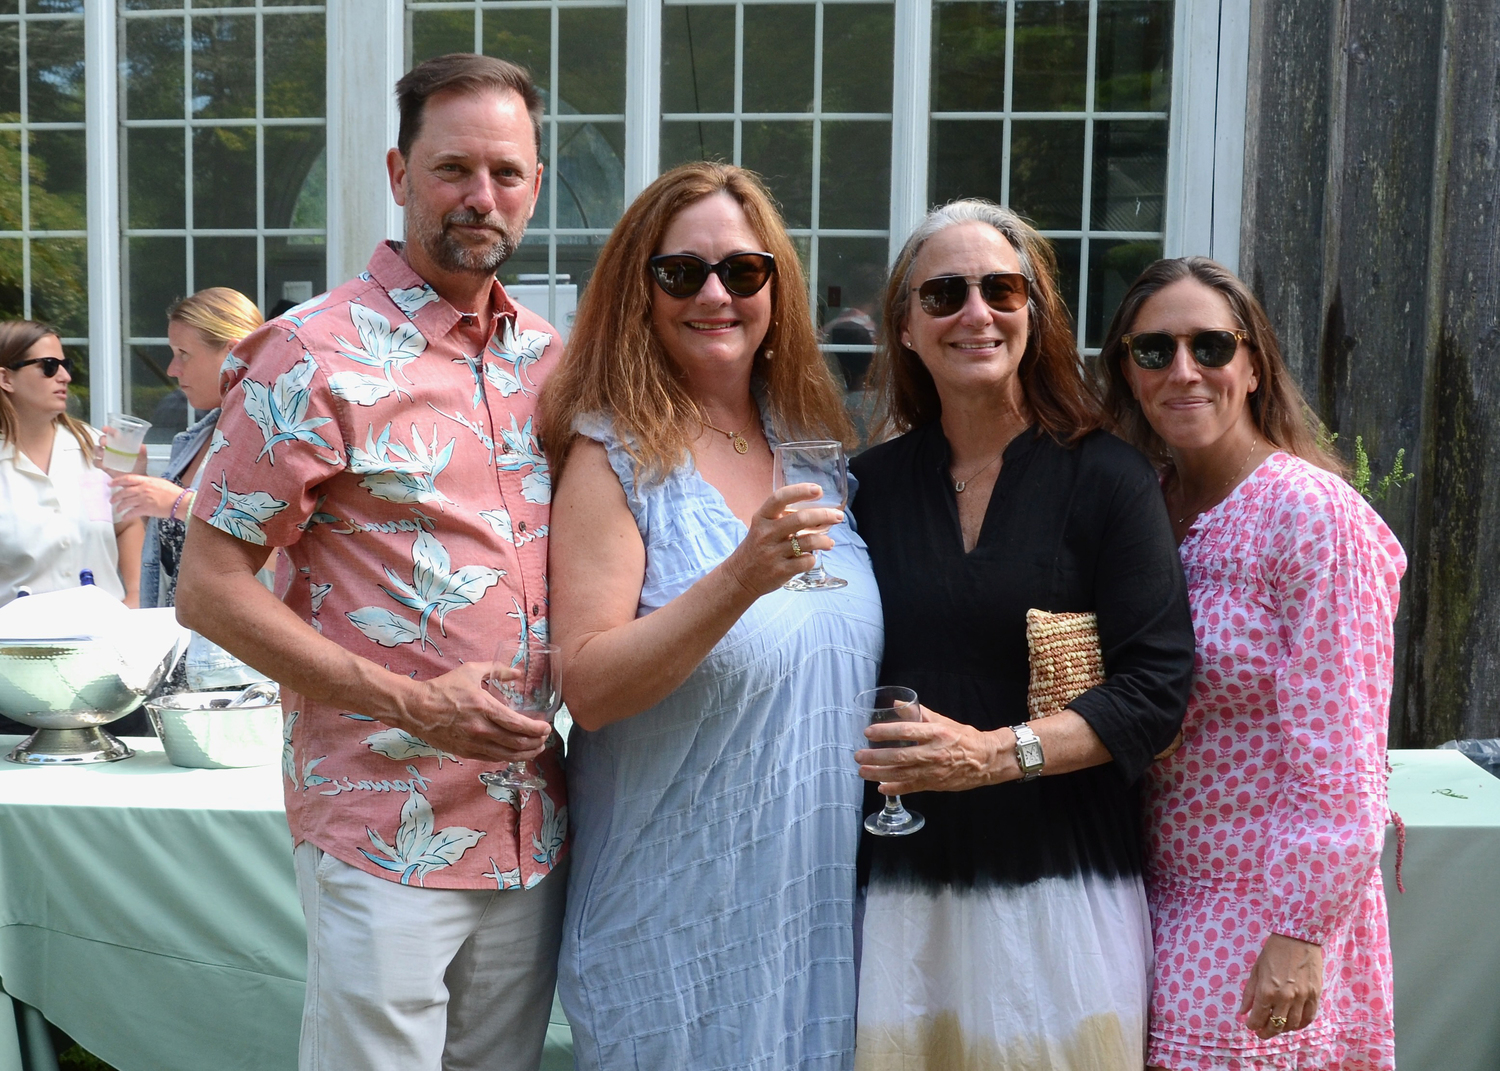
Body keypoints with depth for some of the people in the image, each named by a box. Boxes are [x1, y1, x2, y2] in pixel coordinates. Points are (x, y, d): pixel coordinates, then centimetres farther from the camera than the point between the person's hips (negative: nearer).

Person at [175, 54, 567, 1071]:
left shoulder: (549, 357, 8)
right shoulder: (318, 356, -10)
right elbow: (208, 587, -11)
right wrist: (414, 705, -18)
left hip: (535, 827, 6)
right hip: (386, 837, -5)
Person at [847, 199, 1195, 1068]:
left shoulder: (1107, 480, -3)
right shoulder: (872, 485, 6)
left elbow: (1158, 687, -9)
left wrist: (997, 753, -18)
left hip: (1061, 892, -2)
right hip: (902, 890, 2)